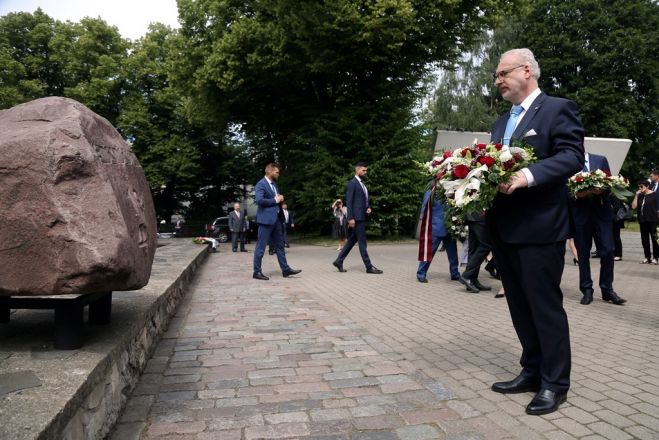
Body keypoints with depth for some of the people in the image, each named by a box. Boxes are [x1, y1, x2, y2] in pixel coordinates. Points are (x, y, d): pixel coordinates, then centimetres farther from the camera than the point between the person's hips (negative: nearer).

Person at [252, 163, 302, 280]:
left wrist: (280, 199, 4)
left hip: (275, 218, 9)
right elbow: (259, 200, -24)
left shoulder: (274, 184, 17)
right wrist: (275, 200, -14)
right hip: (266, 219, -9)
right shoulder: (261, 184, -11)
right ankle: (257, 272, 3)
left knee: (279, 245, 12)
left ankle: (285, 269, 18)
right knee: (261, 247, -3)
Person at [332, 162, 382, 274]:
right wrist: (350, 218, -19)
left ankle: (339, 261, 18)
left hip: (362, 216, 9)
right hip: (357, 217, -9)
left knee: (352, 240, 11)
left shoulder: (362, 184, 19)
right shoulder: (352, 183, -8)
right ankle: (369, 267, -1)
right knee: (362, 242, -5)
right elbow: (349, 201, -14)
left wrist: (368, 208, 4)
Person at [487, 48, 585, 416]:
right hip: (504, 228, 8)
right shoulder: (502, 122, 21)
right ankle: (533, 372, 27)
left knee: (545, 305, 1)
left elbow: (572, 156, -15)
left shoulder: (558, 108, -3)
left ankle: (555, 383, 14)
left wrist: (528, 176, -29)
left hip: (539, 226, -8)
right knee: (520, 306, 14)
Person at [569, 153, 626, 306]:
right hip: (580, 214, -1)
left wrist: (602, 190, -14)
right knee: (583, 253, 4)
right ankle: (587, 290, 14)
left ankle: (607, 289, 12)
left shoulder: (601, 160, 9)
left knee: (607, 251, -1)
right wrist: (576, 194, -19)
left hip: (602, 211, 1)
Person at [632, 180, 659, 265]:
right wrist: (636, 196, -1)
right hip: (642, 220, 5)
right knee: (644, 239, 8)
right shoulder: (639, 196, 11)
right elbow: (633, 206, 3)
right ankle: (647, 257, 15)